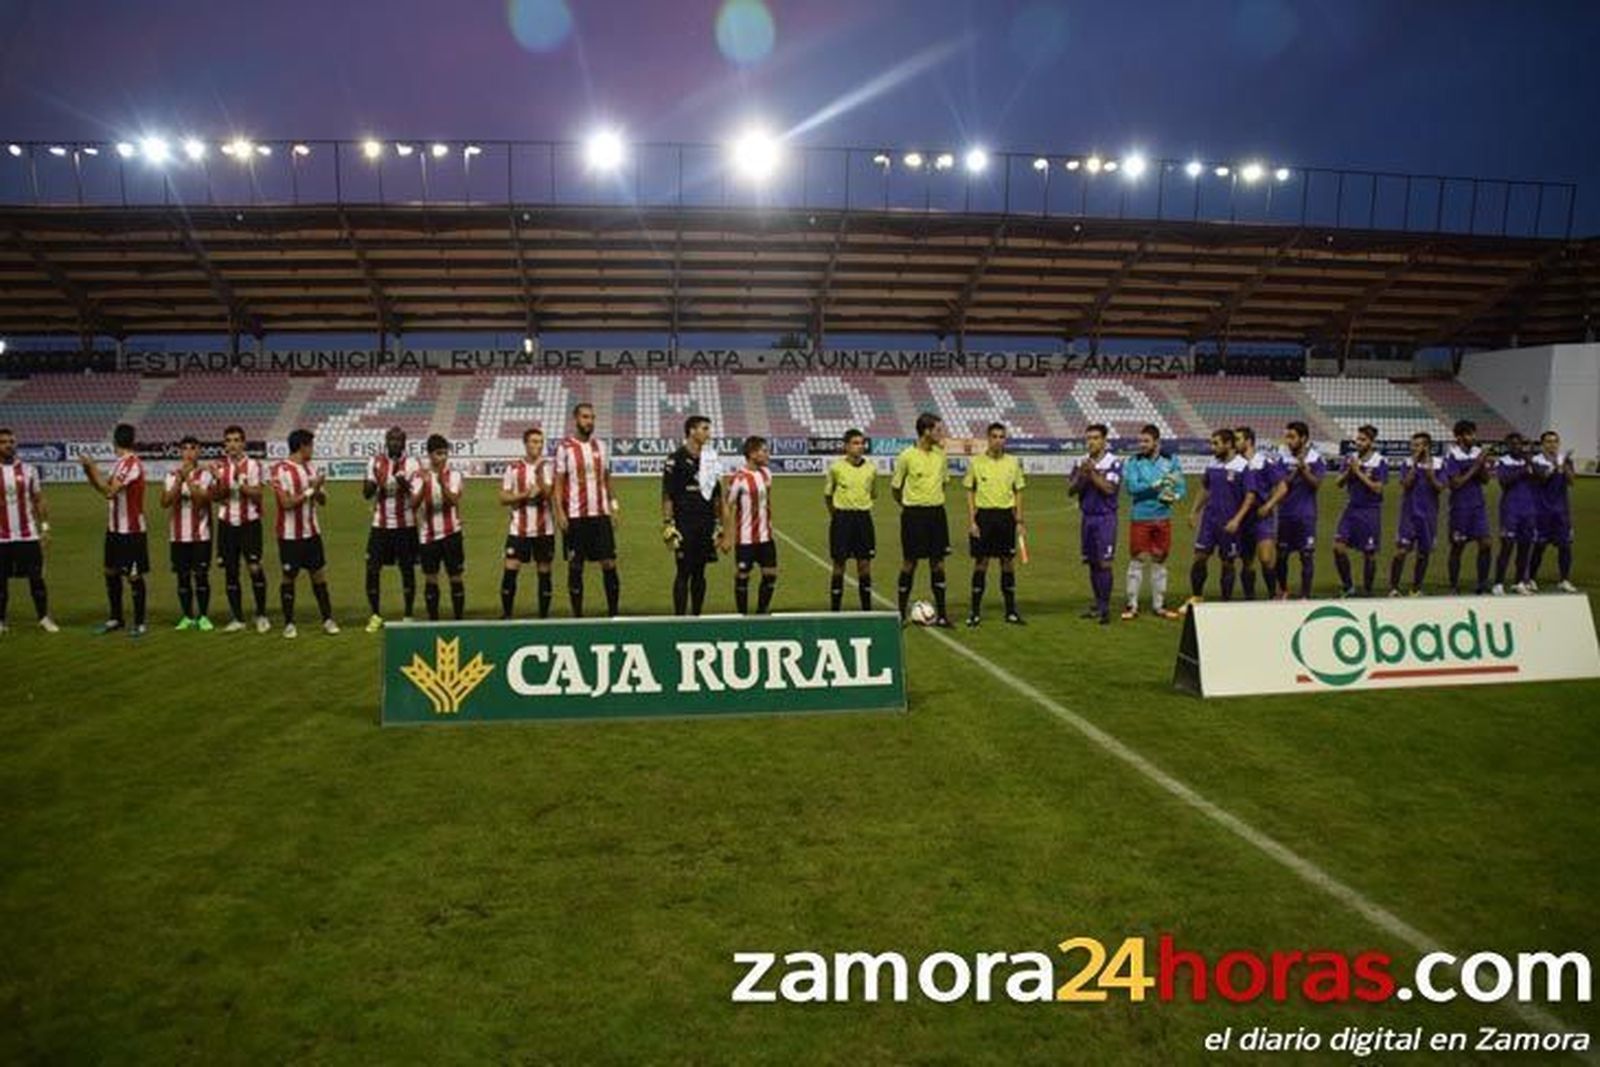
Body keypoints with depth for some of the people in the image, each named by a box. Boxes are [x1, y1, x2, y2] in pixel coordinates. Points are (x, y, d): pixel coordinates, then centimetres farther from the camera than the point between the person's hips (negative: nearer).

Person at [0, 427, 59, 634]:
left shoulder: (29, 470, 4)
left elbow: (39, 500, 8)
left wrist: (45, 526, 1)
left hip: (28, 535, 1)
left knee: (36, 578, 2)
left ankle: (44, 618, 10)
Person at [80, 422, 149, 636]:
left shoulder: (132, 464, -18)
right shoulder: (119, 463, 11)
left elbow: (109, 491, -24)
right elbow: (103, 488, 18)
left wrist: (93, 469, -15)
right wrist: (89, 471, 5)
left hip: (132, 530, -9)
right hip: (114, 529, 9)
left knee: (134, 576, -2)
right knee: (111, 572, 16)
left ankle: (139, 623, 7)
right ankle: (115, 618, 28)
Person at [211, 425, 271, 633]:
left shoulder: (253, 465, -2)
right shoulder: (219, 466, 6)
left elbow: (257, 495, -9)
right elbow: (214, 496, 1)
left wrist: (240, 480, -21)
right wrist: (219, 480, -16)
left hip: (249, 522, -3)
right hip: (227, 523, 3)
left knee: (254, 568, -10)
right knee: (230, 571, 5)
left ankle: (261, 615, 5)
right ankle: (238, 619, 14)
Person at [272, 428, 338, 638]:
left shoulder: (311, 467, 9)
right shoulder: (281, 470, -12)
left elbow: (322, 500, 9)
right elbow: (287, 503, -19)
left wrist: (318, 489, -11)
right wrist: (310, 490, -16)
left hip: (312, 532, 6)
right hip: (290, 534, -6)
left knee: (319, 575, 6)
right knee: (289, 578, 4)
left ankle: (328, 620, 12)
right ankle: (289, 624, 13)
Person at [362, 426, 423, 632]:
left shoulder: (412, 464, -4)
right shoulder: (375, 462, 5)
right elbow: (366, 494, 3)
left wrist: (404, 483, -34)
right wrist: (371, 485, -20)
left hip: (405, 525, -2)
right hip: (380, 524, 2)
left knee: (407, 570, 4)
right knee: (372, 569, -1)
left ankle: (408, 616, 13)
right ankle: (375, 616, 13)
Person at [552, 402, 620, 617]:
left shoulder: (600, 446, 10)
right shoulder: (565, 448, -3)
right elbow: (558, 484, -4)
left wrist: (612, 509, 10)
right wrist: (559, 513, -13)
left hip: (601, 514, 4)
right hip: (575, 516, -4)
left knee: (609, 563, 0)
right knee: (575, 566, 3)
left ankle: (613, 612, 8)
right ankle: (577, 614, 12)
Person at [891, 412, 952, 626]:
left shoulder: (941, 454, 4)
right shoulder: (907, 457, -10)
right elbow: (895, 487, 0)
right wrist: (908, 506, 7)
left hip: (936, 512, 4)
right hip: (914, 514, -4)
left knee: (938, 562, 5)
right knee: (910, 562, 1)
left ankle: (941, 614, 11)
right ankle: (902, 612, 12)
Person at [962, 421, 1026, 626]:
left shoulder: (1012, 462, 5)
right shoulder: (976, 462, -1)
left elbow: (1018, 492, 9)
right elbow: (970, 493, 1)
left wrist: (1019, 521, 3)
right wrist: (971, 521, -6)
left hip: (1005, 515, 2)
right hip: (984, 515, -2)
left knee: (1008, 563, 5)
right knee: (981, 563, 1)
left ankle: (1011, 610, 14)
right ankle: (975, 611, 9)